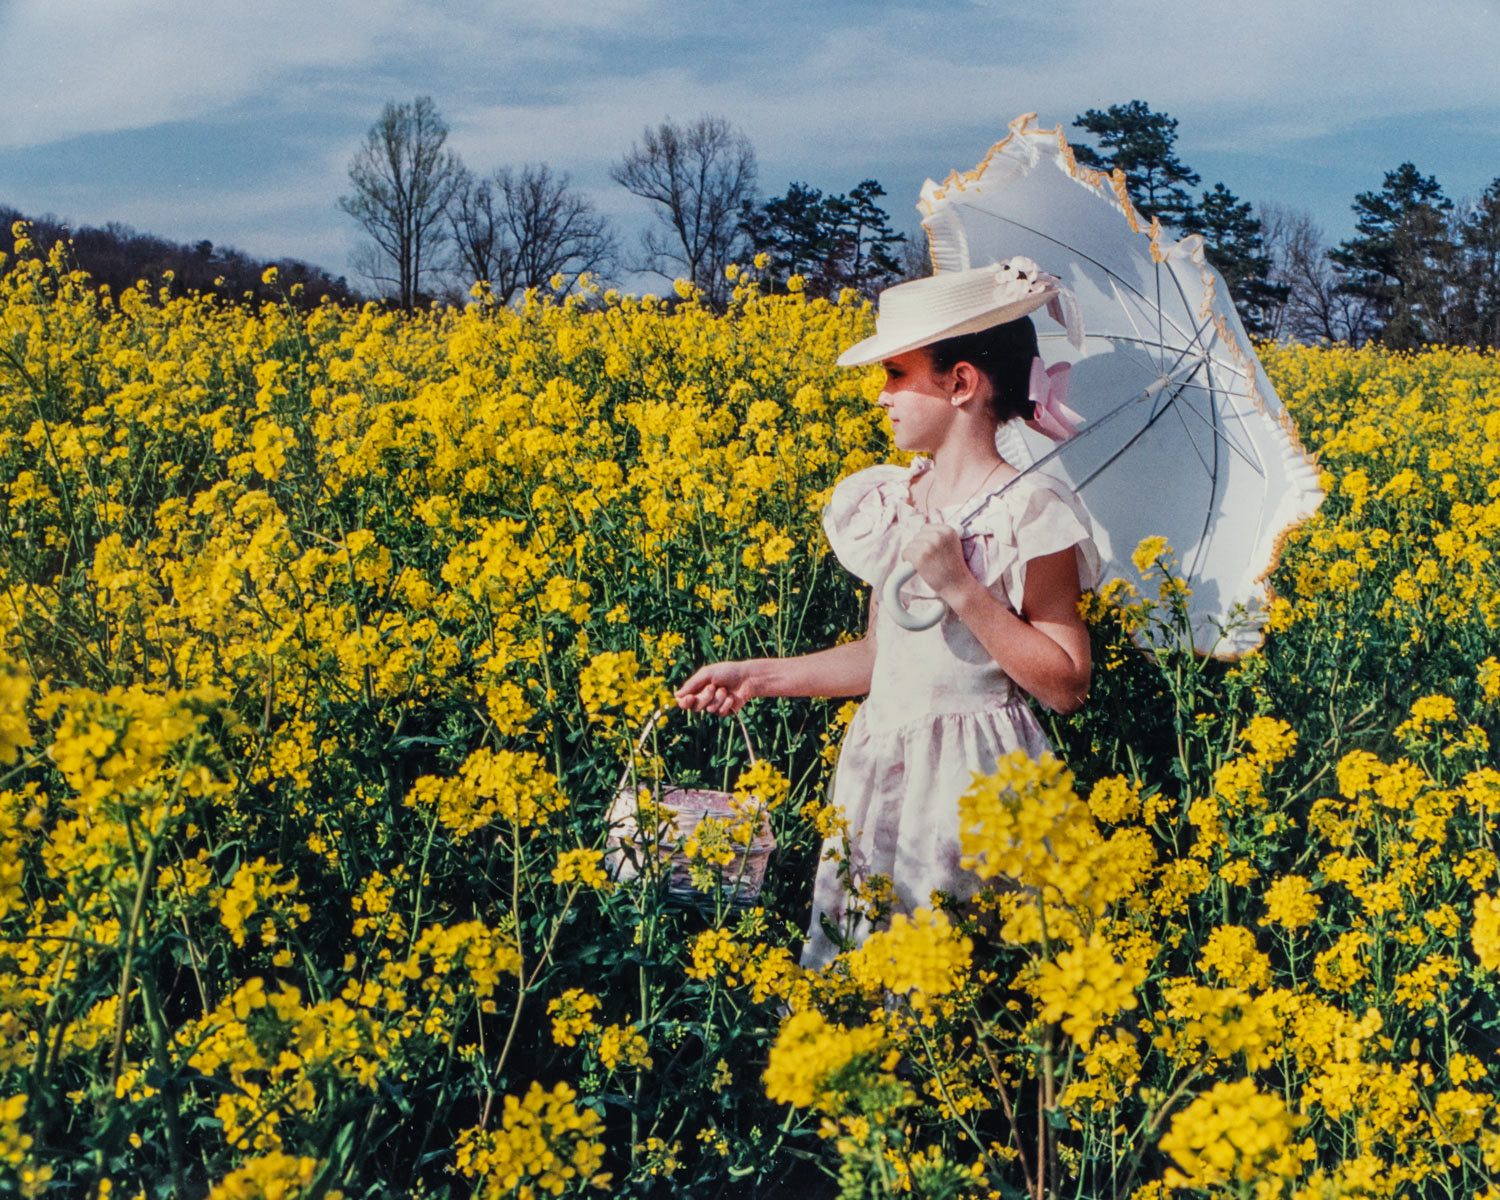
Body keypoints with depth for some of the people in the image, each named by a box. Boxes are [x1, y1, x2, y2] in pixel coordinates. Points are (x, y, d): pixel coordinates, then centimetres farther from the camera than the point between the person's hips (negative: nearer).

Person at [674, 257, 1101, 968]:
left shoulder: (1029, 514, -13)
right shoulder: (889, 500, 7)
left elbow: (1066, 686, -14)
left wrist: (959, 587, -21)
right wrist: (759, 675, 9)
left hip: (973, 779, -6)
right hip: (882, 773, 6)